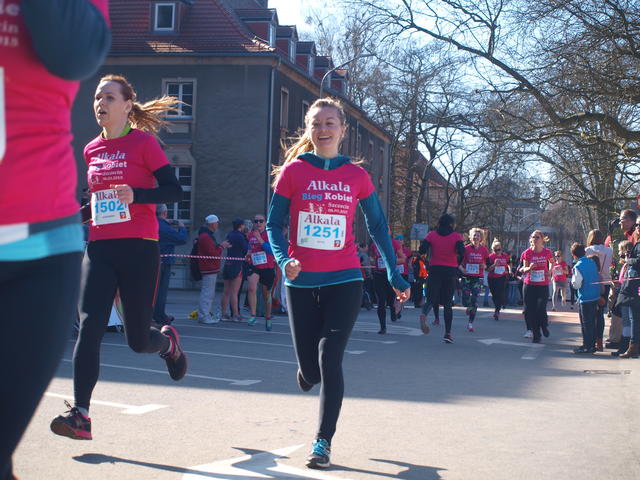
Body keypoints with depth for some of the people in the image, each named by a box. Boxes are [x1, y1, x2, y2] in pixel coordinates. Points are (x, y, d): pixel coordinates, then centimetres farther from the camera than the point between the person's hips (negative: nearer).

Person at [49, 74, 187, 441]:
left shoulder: (144, 142, -3)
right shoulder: (92, 150, 13)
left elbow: (174, 191, -7)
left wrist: (136, 195, -22)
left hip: (138, 248, -4)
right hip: (99, 249, 4)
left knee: (138, 340, 3)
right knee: (89, 327, -11)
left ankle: (169, 341, 40)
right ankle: (80, 415, -12)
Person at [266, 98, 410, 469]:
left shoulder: (357, 176, 1)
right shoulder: (293, 170, -2)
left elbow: (378, 226, 10)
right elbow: (274, 224, 1)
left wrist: (394, 275, 10)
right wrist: (284, 261, -17)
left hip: (344, 281, -1)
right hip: (302, 283, 1)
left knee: (329, 360, -13)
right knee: (310, 368, 8)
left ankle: (323, 442, 0)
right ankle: (308, 373, 47)